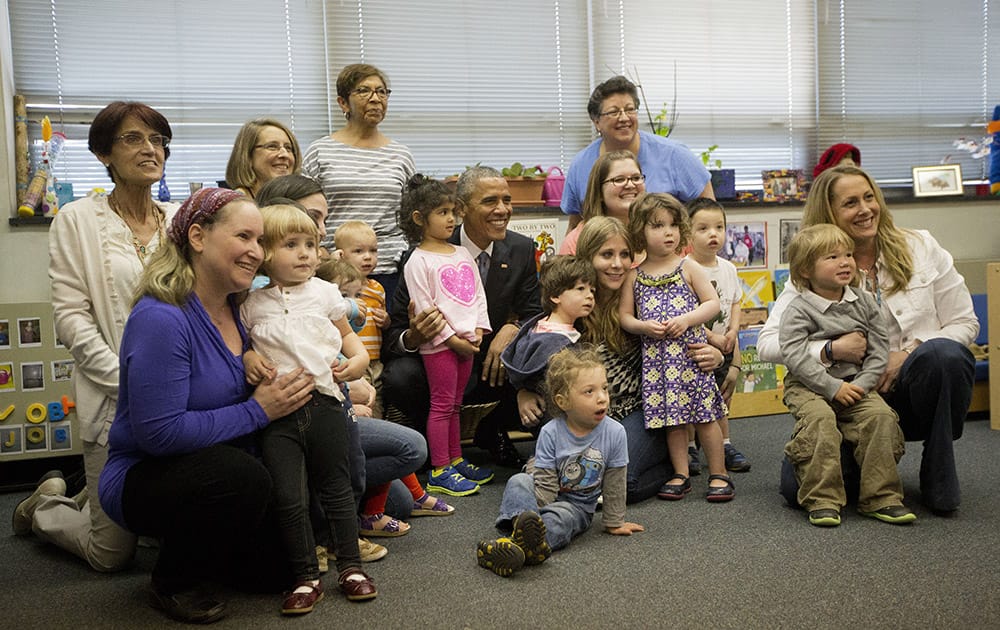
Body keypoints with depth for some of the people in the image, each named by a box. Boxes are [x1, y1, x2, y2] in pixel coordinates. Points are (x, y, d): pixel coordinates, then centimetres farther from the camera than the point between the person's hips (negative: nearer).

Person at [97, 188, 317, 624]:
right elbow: (159, 432, -28)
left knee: (275, 565, 1)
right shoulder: (162, 318, -24)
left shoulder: (235, 309, 1)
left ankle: (188, 543, 27)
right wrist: (257, 411, -23)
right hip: (144, 477, -8)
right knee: (243, 477, -35)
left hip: (219, 469, 8)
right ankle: (172, 581, -8)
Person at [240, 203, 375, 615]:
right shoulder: (251, 303, 4)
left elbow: (345, 334, 17)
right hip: (277, 410, -1)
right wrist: (248, 358, -5)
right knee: (288, 497, -3)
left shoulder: (325, 293, 7)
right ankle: (306, 577, 11)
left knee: (336, 487, 10)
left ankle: (351, 566, 23)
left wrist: (359, 357, 0)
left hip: (324, 400, 1)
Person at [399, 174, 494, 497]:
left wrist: (478, 330, 1)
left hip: (467, 341, 7)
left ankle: (455, 461, 25)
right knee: (442, 405, -2)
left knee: (454, 404, 16)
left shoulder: (463, 254, 12)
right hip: (439, 345, -6)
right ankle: (439, 472, 4)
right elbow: (424, 307, -14)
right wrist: (452, 339, -15)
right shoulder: (418, 261, -9)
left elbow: (478, 294, 14)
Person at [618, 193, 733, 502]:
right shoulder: (634, 276, 5)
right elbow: (624, 315, 6)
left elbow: (713, 303, 0)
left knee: (704, 415, 1)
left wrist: (686, 320, -15)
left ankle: (719, 474, 12)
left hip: (690, 351, -2)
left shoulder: (688, 268, 2)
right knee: (672, 417, 8)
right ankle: (681, 475, 19)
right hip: (656, 357, 2)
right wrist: (644, 326, -13)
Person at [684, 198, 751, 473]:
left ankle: (725, 444, 26)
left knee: (721, 398, 14)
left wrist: (732, 331, -4)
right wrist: (712, 337, -19)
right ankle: (689, 448, 15)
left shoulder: (728, 268, 4)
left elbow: (735, 304, 13)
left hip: (725, 345, 5)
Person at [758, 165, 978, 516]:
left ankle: (938, 473, -11)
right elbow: (767, 344, -9)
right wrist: (831, 349, -23)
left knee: (944, 355, -35)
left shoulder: (920, 248, 3)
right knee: (798, 486, -20)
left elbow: (965, 323, 3)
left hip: (917, 387, 0)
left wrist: (910, 353, -15)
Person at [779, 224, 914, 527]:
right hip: (809, 386, -4)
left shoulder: (865, 303, 7)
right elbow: (797, 358, -16)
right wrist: (833, 387, -22)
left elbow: (879, 351, 4)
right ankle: (822, 500, -23)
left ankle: (881, 497, -11)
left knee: (881, 414, -20)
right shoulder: (798, 311, -8)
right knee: (820, 418, -31)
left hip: (856, 383, 4)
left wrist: (861, 384, -11)